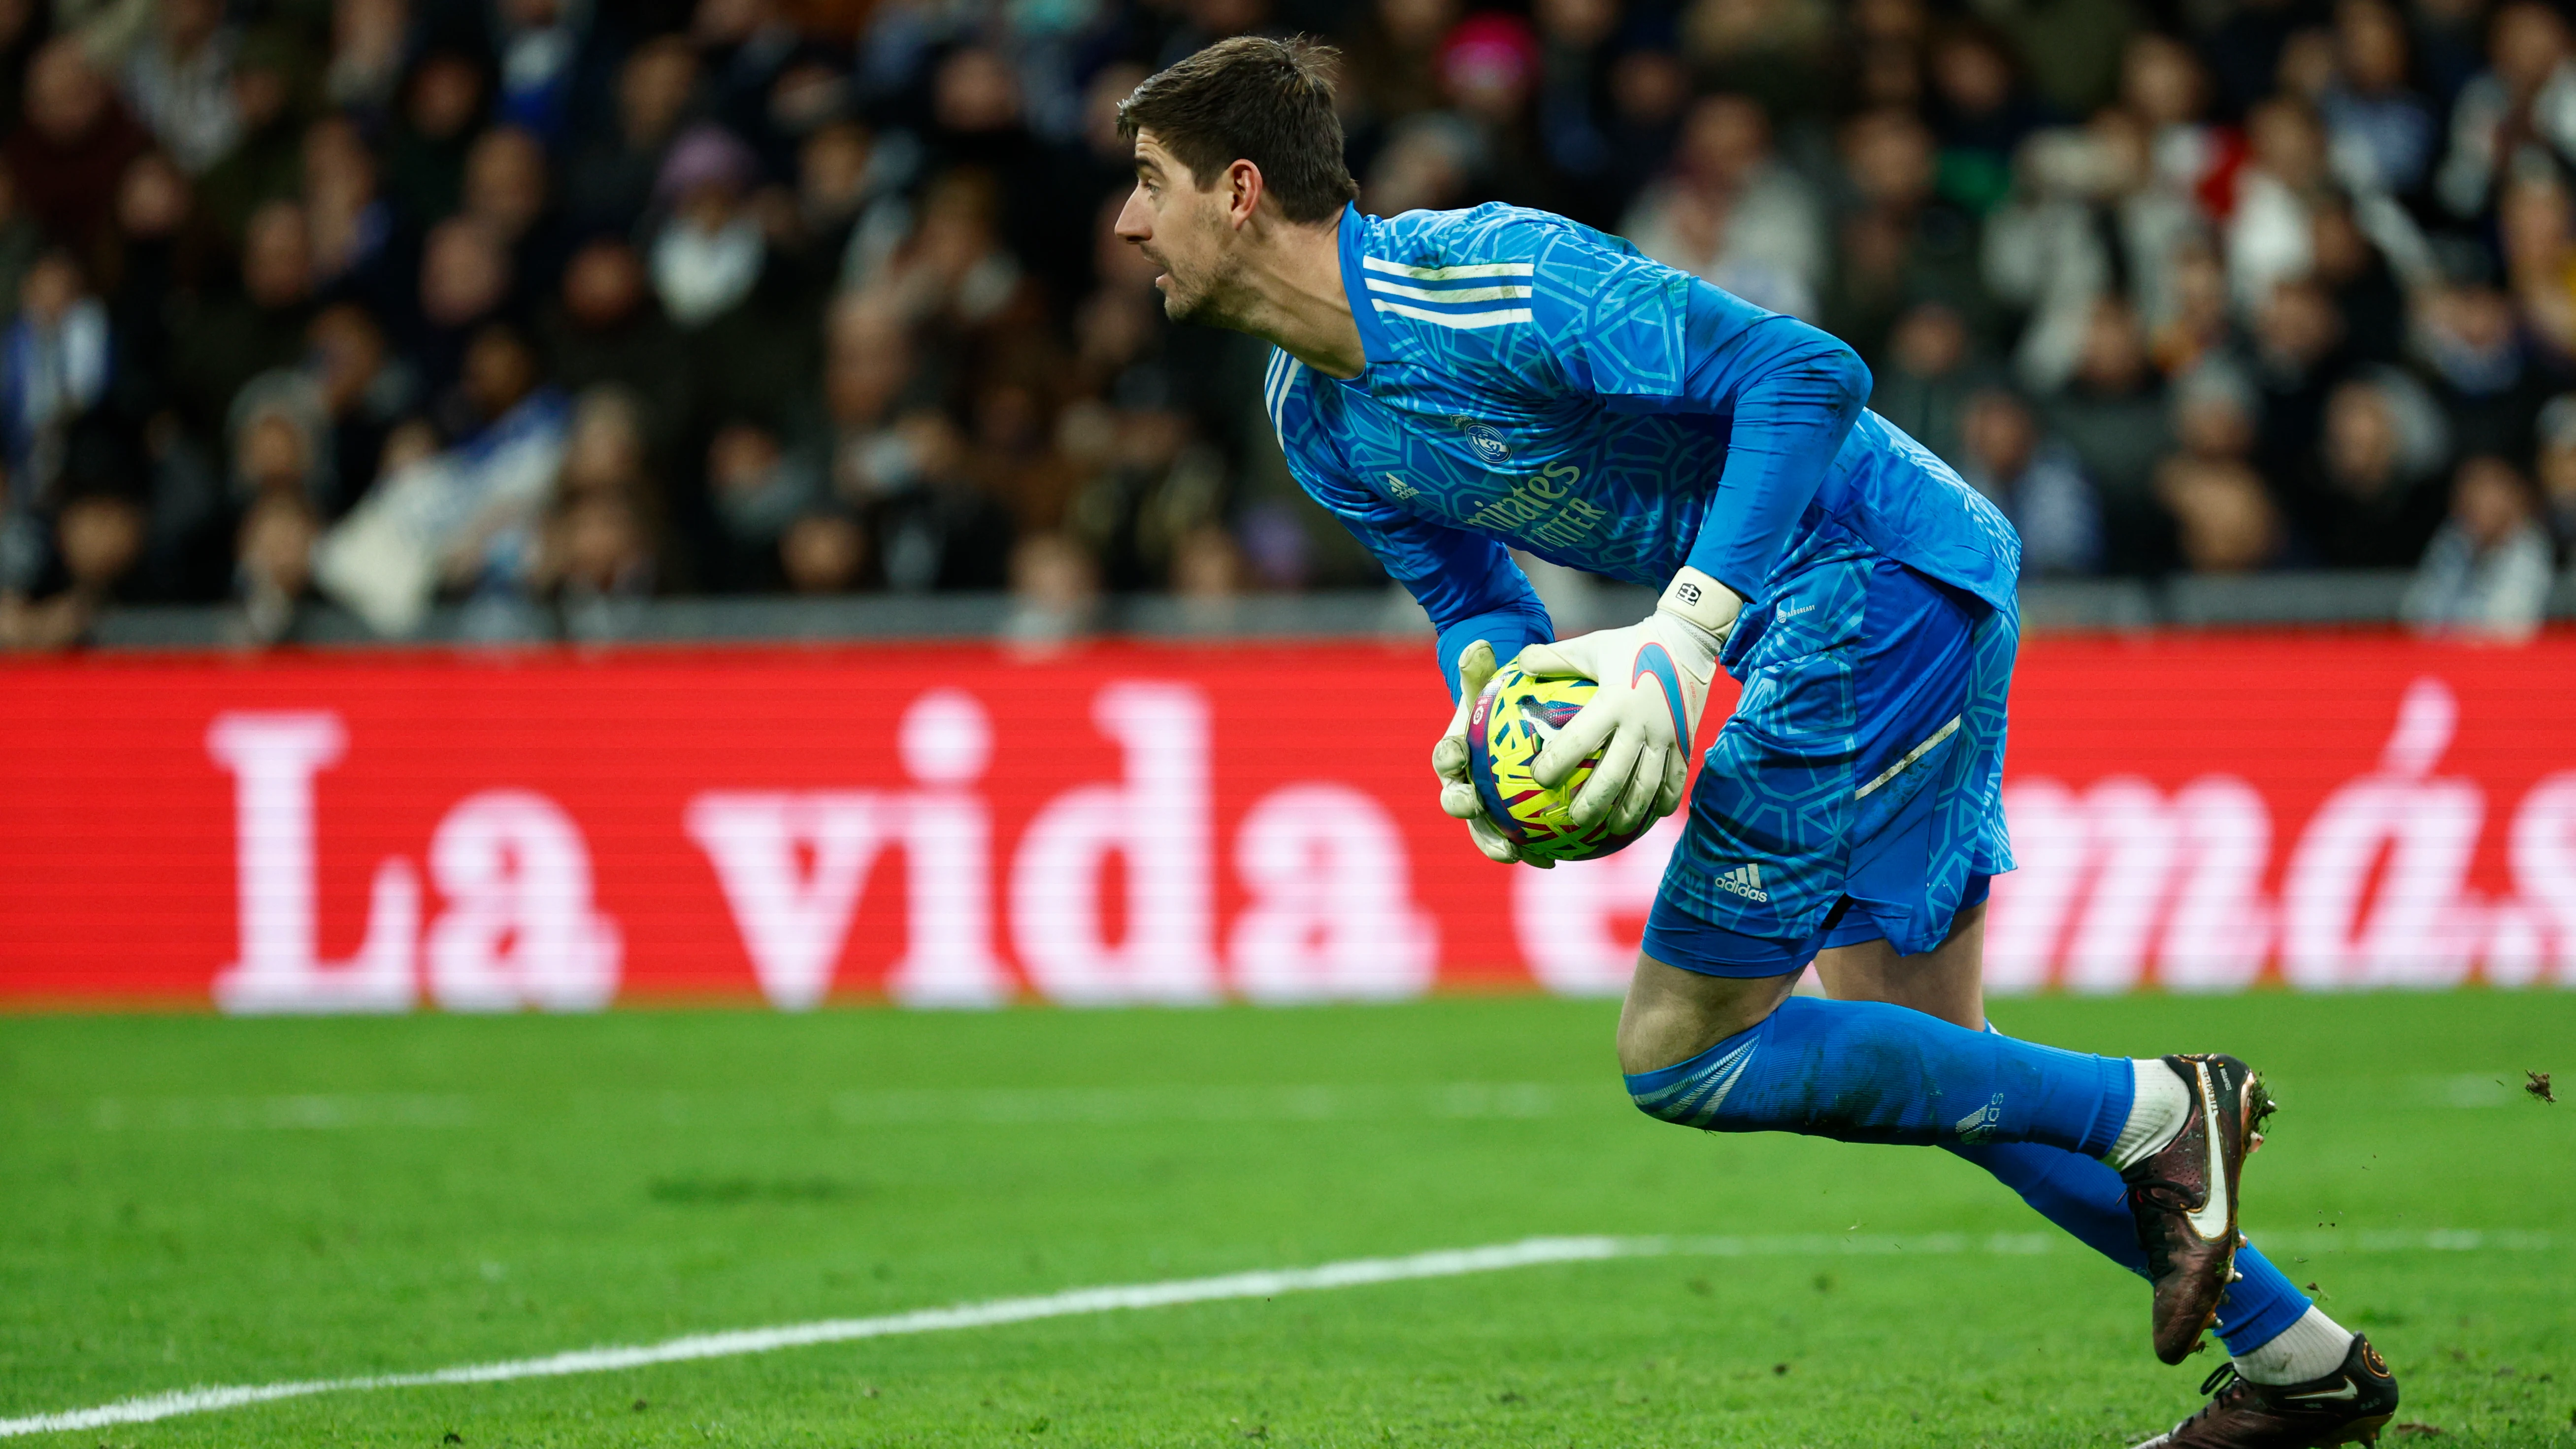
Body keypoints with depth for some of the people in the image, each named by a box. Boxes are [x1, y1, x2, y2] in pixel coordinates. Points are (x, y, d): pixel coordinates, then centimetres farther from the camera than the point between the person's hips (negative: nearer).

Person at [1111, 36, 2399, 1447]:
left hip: (1879, 577, -10)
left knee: (1678, 1054, -9)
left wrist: (1682, 637, -31)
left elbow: (1806, 372, -26)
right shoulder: (1315, 419, 7)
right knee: (1915, 1057, 15)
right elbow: (1475, 599, 17)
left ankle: (2149, 1113, -3)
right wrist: (1485, 713, -7)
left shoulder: (1485, 282, -23)